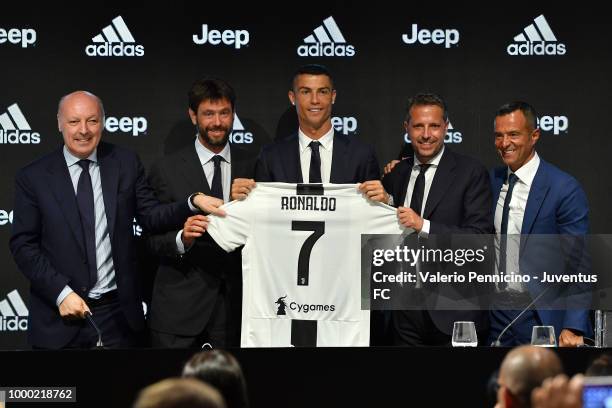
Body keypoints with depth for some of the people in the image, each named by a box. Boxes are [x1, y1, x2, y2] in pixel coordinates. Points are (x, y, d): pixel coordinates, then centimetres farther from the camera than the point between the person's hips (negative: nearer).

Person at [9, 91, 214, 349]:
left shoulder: (126, 164, 4)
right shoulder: (33, 177, -2)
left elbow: (150, 216, 0)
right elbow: (23, 245, -3)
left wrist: (193, 203, -18)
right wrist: (61, 292, -12)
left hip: (118, 313, 1)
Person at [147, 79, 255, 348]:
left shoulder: (252, 168, 7)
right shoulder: (166, 170, 0)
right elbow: (153, 238, -4)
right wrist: (182, 239, -22)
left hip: (236, 303, 2)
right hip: (180, 304, -2)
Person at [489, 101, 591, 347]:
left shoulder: (564, 188, -12)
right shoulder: (491, 180, 7)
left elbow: (578, 265, -14)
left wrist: (573, 328, -20)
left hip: (541, 317, -5)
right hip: (497, 314, 5)